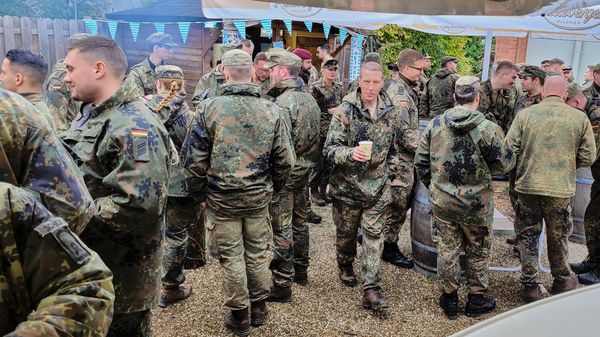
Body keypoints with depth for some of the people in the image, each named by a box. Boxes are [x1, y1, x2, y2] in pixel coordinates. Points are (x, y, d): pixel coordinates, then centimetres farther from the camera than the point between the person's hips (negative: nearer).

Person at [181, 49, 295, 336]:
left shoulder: (209, 108, -12)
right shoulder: (272, 110, -5)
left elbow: (193, 157, -10)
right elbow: (285, 160, -2)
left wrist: (203, 186, 8)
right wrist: (272, 187, 14)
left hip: (221, 197, -2)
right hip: (258, 197, 2)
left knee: (231, 257, 10)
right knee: (258, 253, 17)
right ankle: (258, 308, 33)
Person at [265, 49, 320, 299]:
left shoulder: (283, 103, -21)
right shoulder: (310, 98, 7)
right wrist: (308, 163, 18)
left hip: (285, 173, -9)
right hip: (305, 170, 9)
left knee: (282, 229, 0)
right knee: (299, 221, 21)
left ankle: (282, 285, 9)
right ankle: (300, 270, 36)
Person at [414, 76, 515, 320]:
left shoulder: (435, 124, -6)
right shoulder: (488, 129, -16)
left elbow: (420, 161, 0)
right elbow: (505, 163, -6)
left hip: (442, 201, 2)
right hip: (477, 204, -2)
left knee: (447, 249, 14)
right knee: (478, 251, 17)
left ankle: (449, 298, 27)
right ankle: (476, 300, 30)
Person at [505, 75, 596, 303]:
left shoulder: (525, 114, -4)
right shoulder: (579, 117, -3)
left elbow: (510, 148, -6)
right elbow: (588, 157, 0)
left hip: (527, 185, 0)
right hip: (561, 189, 0)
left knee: (527, 235, 13)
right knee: (557, 237, 18)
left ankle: (529, 285, 20)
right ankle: (561, 281, 36)